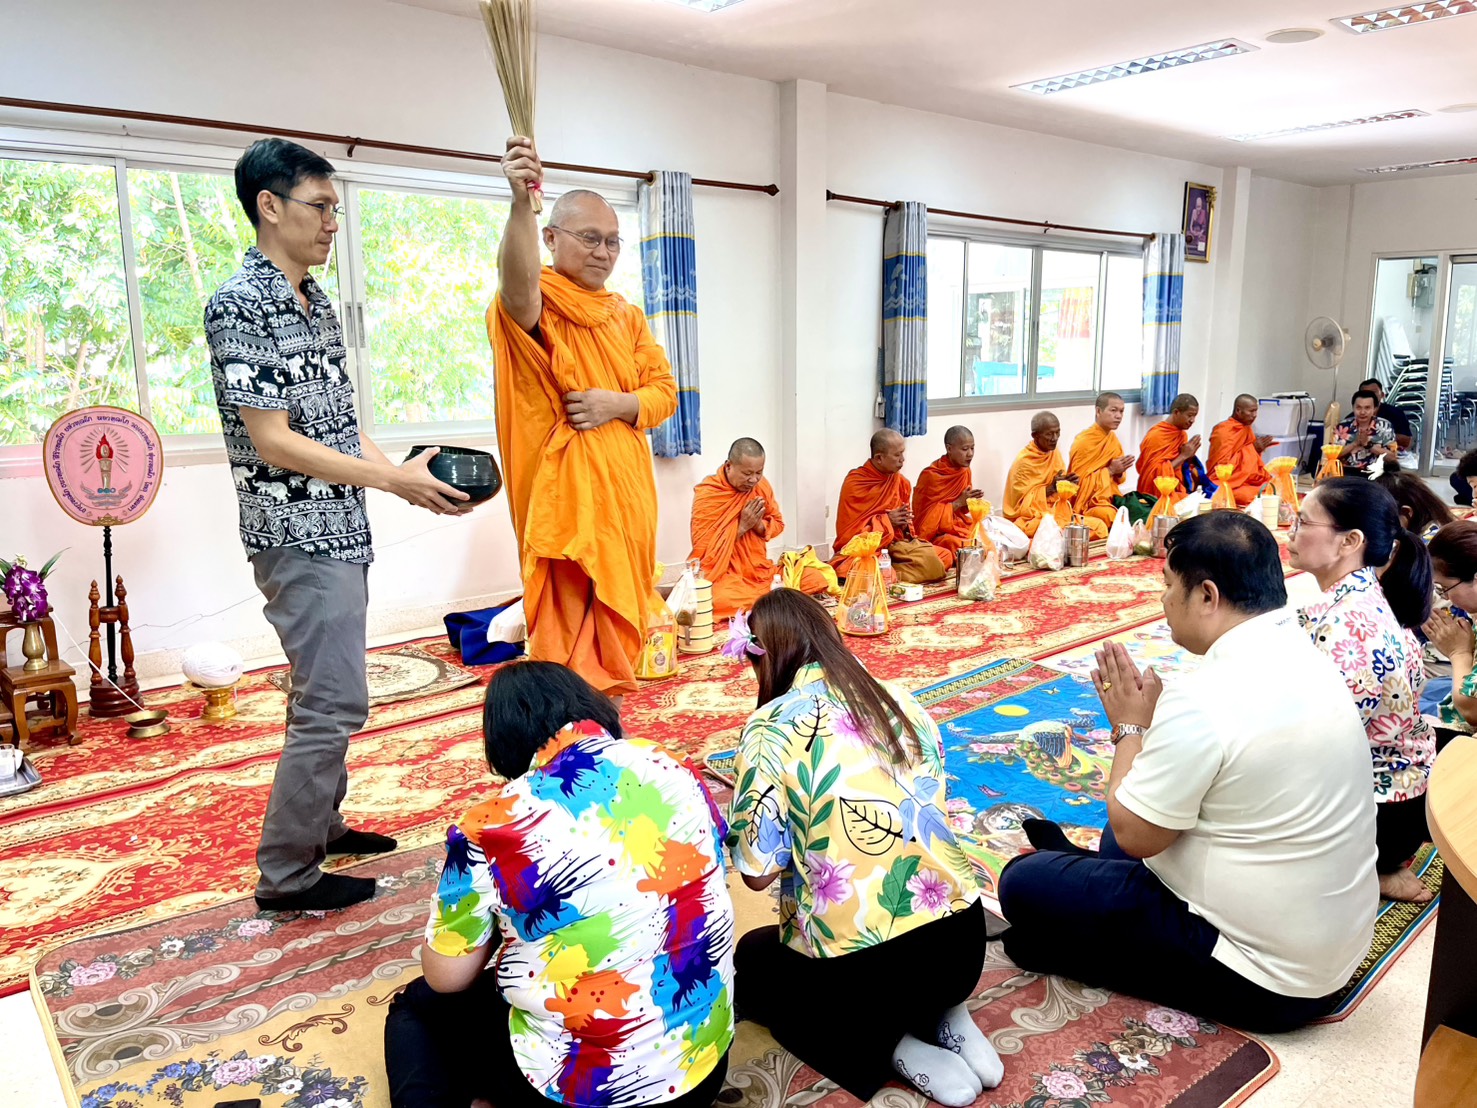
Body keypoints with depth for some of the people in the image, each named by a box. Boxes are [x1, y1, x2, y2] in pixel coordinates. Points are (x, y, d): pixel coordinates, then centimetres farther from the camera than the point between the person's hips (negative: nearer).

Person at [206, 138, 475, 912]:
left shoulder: (317, 303, 12)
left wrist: (405, 478, 2)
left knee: (326, 692, 18)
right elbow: (273, 442, -19)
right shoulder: (238, 306, -15)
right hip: (297, 537, -9)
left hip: (338, 530, 9)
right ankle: (286, 875, 9)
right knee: (334, 702, -6)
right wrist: (394, 480, -19)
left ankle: (318, 824, 34)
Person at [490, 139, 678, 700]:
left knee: (618, 620, 14)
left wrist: (617, 405, -10)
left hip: (624, 491, 7)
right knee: (572, 627, -6)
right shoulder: (536, 306, -5)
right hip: (565, 493, -7)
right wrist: (522, 203, -47)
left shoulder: (627, 316, 16)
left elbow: (664, 390, 11)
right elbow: (518, 286, -31)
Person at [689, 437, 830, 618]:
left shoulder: (761, 484, 2)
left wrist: (758, 525, -11)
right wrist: (741, 527, -18)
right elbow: (702, 548, -14)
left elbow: (778, 524, 13)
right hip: (722, 573, -5)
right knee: (725, 601, -40)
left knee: (816, 581, -10)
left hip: (760, 569, 6)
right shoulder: (706, 495, -14)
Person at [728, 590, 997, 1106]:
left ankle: (895, 1049, 6)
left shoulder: (770, 727, -13)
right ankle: (946, 1020, 13)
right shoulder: (901, 701, 4)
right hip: (961, 944, 6)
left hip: (855, 970, -6)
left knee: (751, 959, 26)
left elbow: (758, 872, -11)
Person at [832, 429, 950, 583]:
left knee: (945, 557, -11)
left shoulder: (901, 481, 8)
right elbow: (847, 530, -10)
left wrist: (905, 522, -5)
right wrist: (887, 520, -14)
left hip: (895, 543, 7)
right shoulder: (854, 483, -9)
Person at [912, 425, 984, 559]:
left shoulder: (965, 471, 4)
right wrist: (959, 502, -18)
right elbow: (928, 515, -14)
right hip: (935, 532, -7)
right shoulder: (930, 476, -16)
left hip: (958, 525, 7)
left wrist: (970, 501, -9)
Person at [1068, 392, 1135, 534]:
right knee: (1113, 517, -32)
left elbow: (1115, 478, 17)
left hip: (1108, 498, 8)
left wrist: (1119, 472, -7)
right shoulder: (1083, 442, -14)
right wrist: (1110, 470, -17)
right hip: (1087, 503, -8)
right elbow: (1078, 480, -17)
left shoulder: (1113, 439, 8)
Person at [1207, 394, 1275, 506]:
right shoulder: (1223, 432, -14)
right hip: (1226, 485, -8)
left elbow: (1251, 462, 17)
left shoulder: (1246, 429, 10)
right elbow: (1223, 466, -19)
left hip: (1248, 482, 8)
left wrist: (1258, 448, -3)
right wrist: (1252, 449, -16)